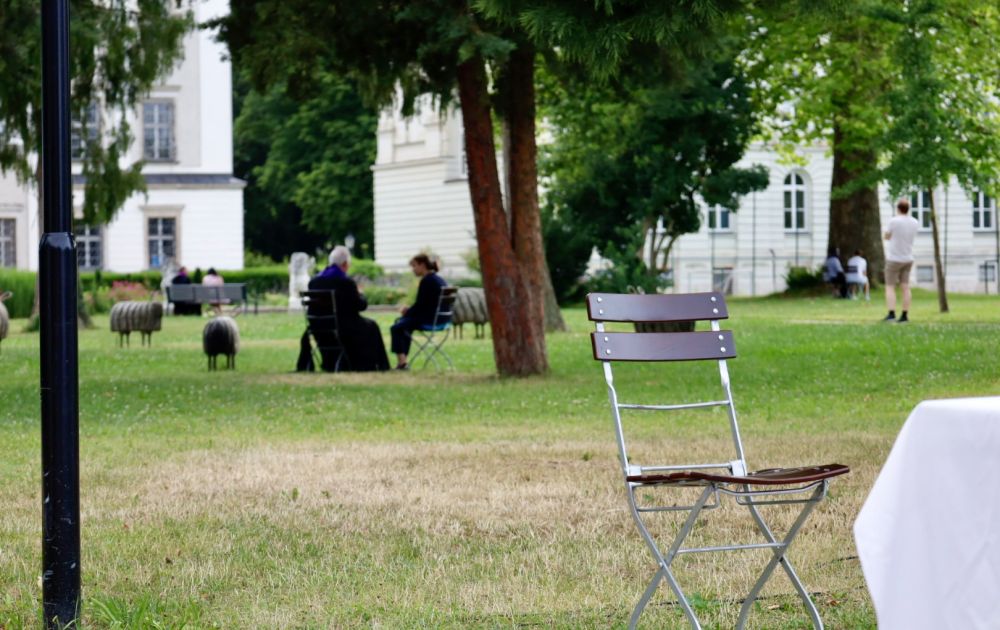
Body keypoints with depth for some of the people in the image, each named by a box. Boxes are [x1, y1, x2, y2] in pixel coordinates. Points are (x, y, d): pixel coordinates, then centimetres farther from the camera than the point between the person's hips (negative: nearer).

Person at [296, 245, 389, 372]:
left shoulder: (314, 281, -1)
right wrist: (360, 294, 13)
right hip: (342, 328, -5)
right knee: (370, 327, 19)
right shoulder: (347, 282, -17)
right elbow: (361, 305, -10)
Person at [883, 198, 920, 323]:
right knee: (905, 288, 6)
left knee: (890, 287, -1)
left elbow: (886, 236, -3)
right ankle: (905, 315, 4)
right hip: (908, 259, 5)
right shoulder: (915, 223, 3)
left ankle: (891, 314, -13)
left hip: (894, 259, -5)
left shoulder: (894, 221, -16)